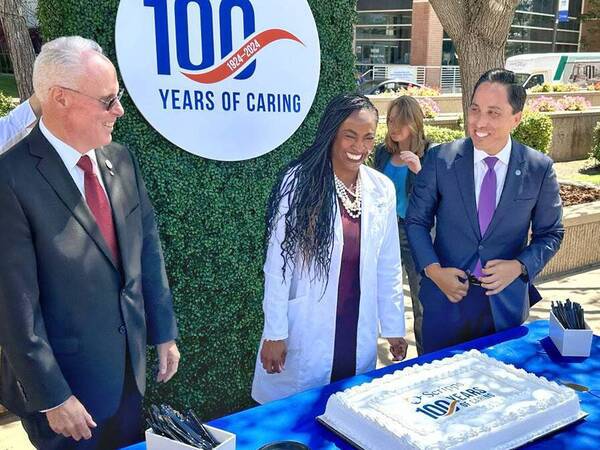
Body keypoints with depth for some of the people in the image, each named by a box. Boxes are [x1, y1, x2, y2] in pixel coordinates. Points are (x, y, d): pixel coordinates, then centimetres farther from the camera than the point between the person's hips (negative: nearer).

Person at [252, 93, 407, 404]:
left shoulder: (382, 189, 2)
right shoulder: (299, 183, -12)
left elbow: (389, 267, 8)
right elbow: (278, 262, -9)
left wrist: (394, 328, 10)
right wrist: (275, 333, -8)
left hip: (359, 332, 4)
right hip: (306, 331, -4)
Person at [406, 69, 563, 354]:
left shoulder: (540, 169, -6)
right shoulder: (440, 160, -9)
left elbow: (550, 233, 3)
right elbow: (416, 220, -2)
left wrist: (520, 266, -14)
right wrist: (433, 270, -14)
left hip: (506, 303, 1)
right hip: (446, 297, 0)